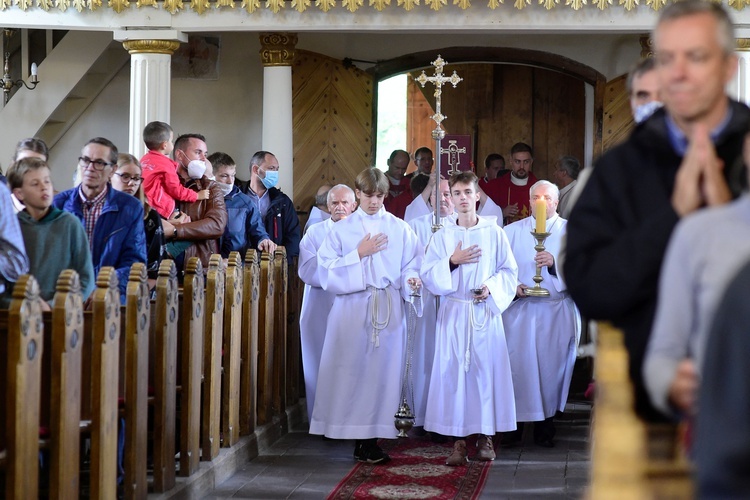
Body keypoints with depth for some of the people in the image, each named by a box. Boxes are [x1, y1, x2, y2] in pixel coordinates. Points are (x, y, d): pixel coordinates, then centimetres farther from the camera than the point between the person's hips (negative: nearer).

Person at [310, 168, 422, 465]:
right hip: (352, 309, -1)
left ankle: (371, 438, 3)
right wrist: (359, 254, -7)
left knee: (382, 370, -3)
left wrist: (411, 278, -16)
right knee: (353, 369, -5)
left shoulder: (399, 229, 10)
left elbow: (412, 264, 5)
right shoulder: (342, 230, 8)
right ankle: (361, 439, 3)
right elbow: (327, 270, 0)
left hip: (389, 310, 1)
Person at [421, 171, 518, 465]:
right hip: (453, 313, 1)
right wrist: (452, 262, -11)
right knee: (452, 372, -4)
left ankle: (485, 436, 7)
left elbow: (509, 270, 5)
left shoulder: (494, 233, 4)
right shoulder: (443, 236, 6)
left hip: (485, 312, -1)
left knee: (486, 369, -3)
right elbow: (428, 275, 3)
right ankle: (458, 441, 1)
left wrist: (491, 286, -12)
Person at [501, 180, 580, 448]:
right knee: (518, 363, -6)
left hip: (558, 312, 0)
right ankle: (514, 422, 3)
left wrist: (555, 262, -19)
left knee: (552, 365, -1)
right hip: (519, 310, 0)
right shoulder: (512, 231, 11)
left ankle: (545, 424, 9)